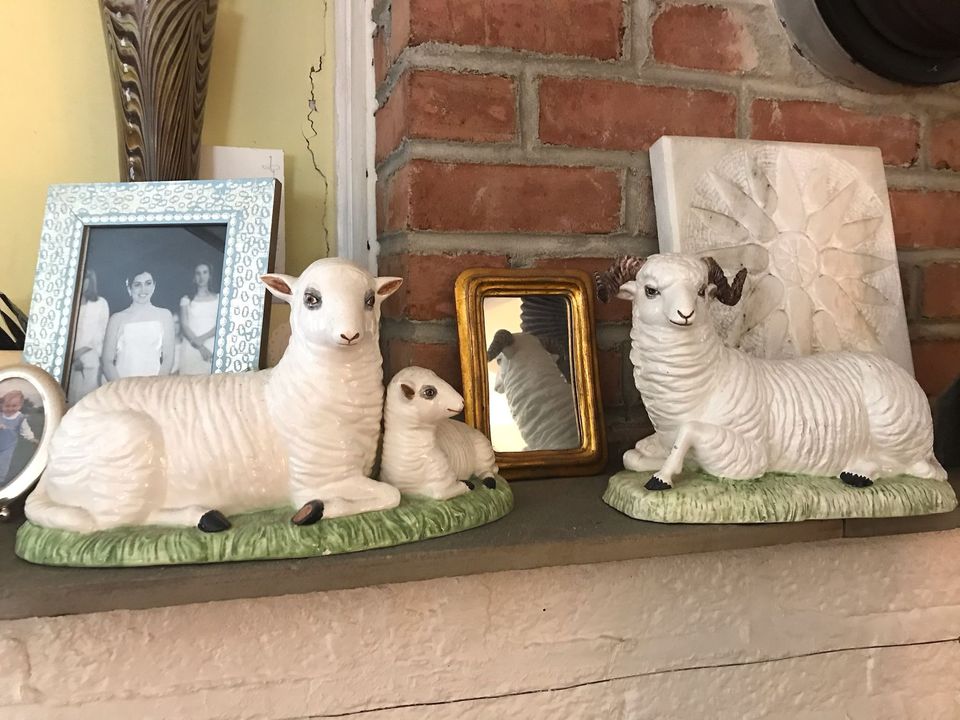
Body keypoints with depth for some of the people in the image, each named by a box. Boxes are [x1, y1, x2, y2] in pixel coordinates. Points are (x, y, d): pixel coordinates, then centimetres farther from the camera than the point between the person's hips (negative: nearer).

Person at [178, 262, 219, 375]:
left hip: (212, 348, 0)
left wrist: (202, 338, -13)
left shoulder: (218, 298, 11)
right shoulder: (186, 300, 10)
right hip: (191, 349, 0)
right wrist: (199, 346, -12)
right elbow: (184, 326, 1)